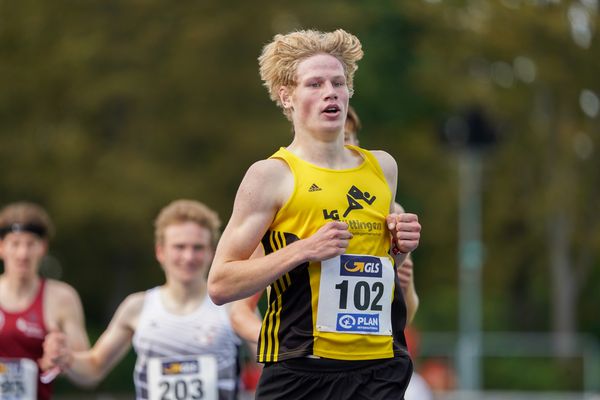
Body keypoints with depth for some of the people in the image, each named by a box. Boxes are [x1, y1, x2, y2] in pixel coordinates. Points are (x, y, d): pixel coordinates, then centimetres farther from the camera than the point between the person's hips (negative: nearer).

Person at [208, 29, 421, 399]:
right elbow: (220, 285, -8)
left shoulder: (382, 167, 12)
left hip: (381, 369, 4)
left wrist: (400, 246, 5)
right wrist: (305, 249, -17)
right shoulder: (272, 175, -4)